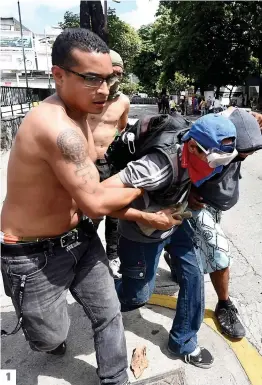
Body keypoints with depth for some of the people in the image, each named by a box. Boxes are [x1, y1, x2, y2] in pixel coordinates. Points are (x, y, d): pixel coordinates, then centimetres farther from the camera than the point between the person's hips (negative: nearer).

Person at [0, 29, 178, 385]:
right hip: (34, 255, -8)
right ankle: (48, 335, 52)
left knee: (109, 314, 15)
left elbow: (92, 195, 5)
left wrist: (146, 216, 2)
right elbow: (95, 204, -27)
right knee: (52, 338, 14)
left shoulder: (77, 117, 4)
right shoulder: (58, 127, -30)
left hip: (79, 237, 8)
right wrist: (138, 189, -7)